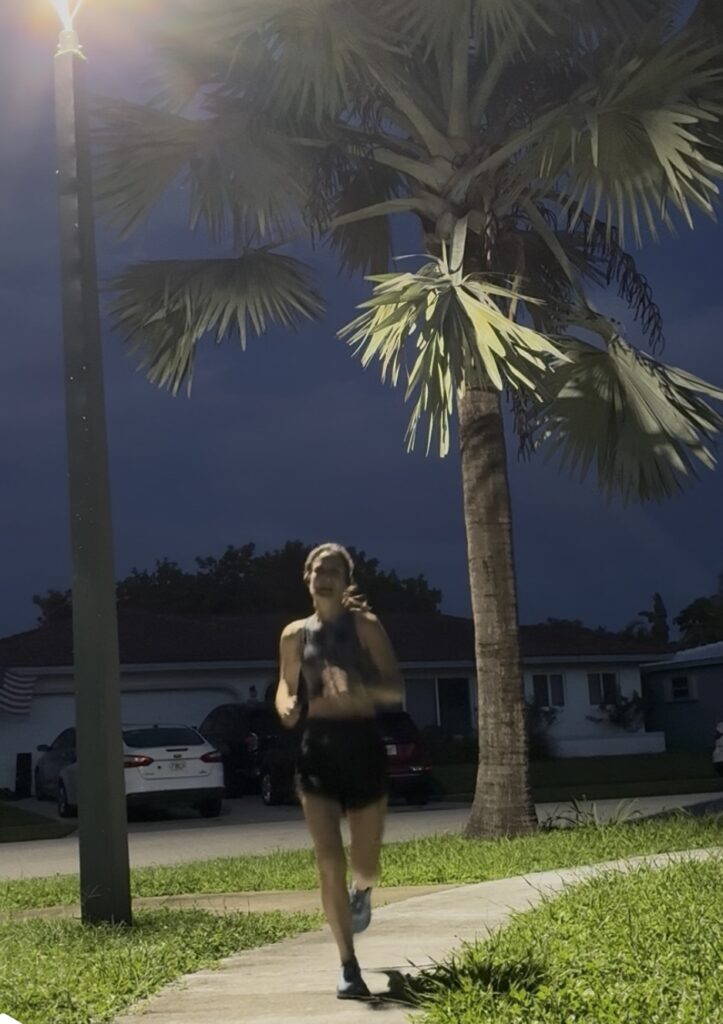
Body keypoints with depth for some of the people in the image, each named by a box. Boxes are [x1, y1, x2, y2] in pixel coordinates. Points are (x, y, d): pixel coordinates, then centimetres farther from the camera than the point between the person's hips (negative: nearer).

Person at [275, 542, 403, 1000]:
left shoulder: (365, 625, -1)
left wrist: (360, 689, -25)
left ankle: (362, 892, 48)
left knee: (366, 864, 9)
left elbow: (396, 689, -5)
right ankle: (349, 966, 1)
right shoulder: (295, 634, 8)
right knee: (329, 862, -9)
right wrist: (287, 705, -4)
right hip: (317, 748, 1)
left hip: (363, 744, -1)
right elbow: (286, 685, 19)